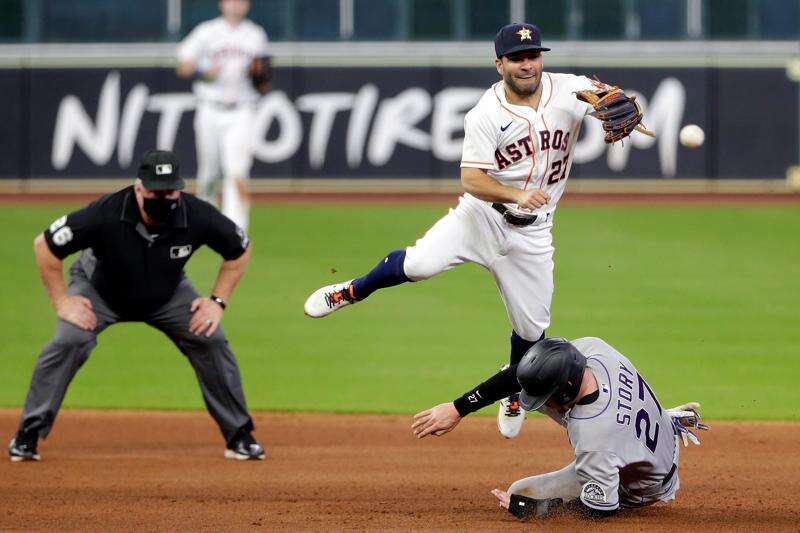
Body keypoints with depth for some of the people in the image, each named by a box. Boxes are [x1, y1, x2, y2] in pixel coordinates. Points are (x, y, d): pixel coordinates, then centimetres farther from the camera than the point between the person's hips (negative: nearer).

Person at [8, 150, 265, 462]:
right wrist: (62, 302, -23)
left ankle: (240, 436, 4)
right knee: (68, 341, -25)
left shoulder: (197, 216, -29)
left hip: (167, 294, 2)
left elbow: (240, 249, -9)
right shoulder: (106, 214, -38)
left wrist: (218, 301, -13)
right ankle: (28, 435, -11)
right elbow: (44, 246, -26)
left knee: (211, 341, -12)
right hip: (98, 290, -2)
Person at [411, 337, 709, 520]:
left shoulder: (591, 437, -44)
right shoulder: (592, 347, -26)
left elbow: (603, 507, -34)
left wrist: (529, 507, -27)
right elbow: (519, 375, -17)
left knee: (519, 494, 0)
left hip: (638, 491, -7)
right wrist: (458, 408, -19)